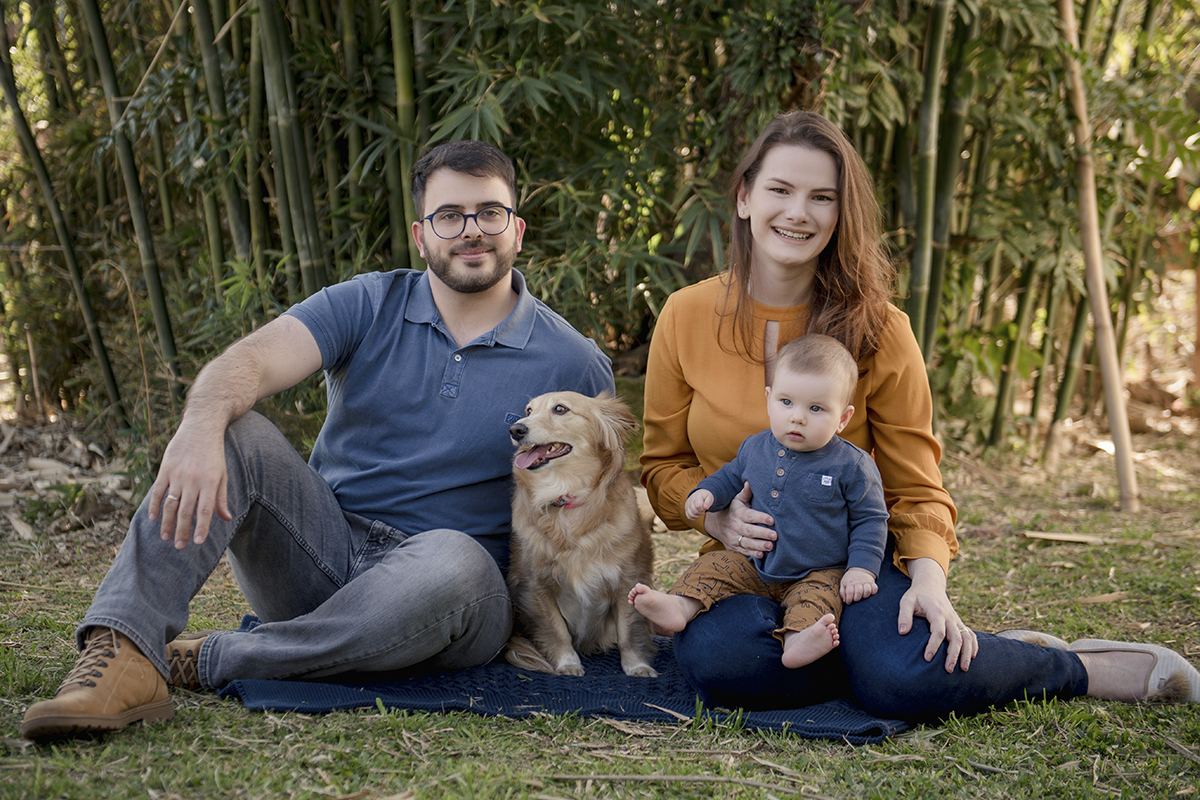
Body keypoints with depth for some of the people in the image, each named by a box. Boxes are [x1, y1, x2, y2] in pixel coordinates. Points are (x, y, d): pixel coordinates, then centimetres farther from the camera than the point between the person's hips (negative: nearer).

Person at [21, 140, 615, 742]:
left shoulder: (573, 364, 0)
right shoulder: (367, 307, 1)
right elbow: (249, 361, -16)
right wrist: (201, 426, -38)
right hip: (321, 551, 2)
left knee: (453, 562, -38)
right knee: (230, 431, -21)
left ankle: (207, 663, -24)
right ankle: (122, 656, -36)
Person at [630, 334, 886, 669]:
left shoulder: (852, 465, -11)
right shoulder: (756, 448, 2)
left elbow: (870, 520, -3)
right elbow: (731, 477, 22)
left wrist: (861, 569, -14)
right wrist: (706, 493, 1)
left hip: (819, 573, -5)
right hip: (755, 565, 5)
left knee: (819, 593, -32)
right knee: (712, 566, -8)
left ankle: (797, 640, -54)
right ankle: (679, 606, -24)